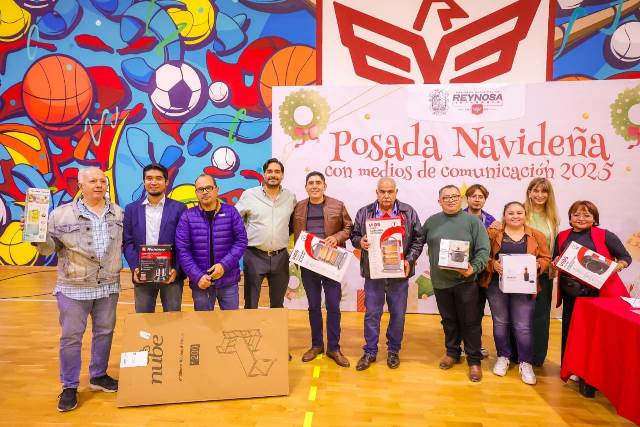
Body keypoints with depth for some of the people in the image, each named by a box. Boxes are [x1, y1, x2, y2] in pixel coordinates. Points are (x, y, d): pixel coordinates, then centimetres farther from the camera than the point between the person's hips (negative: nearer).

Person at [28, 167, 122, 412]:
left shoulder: (118, 213, 5)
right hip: (73, 287, -3)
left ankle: (99, 376, 31)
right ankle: (69, 387, 19)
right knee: (71, 336, 4)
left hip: (108, 286, 3)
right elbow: (48, 246, 0)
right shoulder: (62, 214, -4)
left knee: (104, 332, 13)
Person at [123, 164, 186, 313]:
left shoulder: (179, 208, 0)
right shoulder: (132, 209, 7)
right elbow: (128, 242, 5)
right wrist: (134, 268, -8)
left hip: (171, 274, -2)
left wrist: (177, 269, -12)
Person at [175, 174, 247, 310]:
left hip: (228, 280, 0)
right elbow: (182, 250, -5)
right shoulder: (187, 216, -2)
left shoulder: (231, 212, -1)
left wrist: (224, 265, -15)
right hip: (200, 282, 0)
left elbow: (241, 240, -4)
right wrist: (198, 276, -13)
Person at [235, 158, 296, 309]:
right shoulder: (249, 194, -3)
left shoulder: (290, 197, 5)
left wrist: (284, 238, 5)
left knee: (278, 304, 16)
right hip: (254, 256, -2)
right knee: (251, 304, 6)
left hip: (280, 257, 3)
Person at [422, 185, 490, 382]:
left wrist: (474, 268, -21)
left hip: (465, 281, -3)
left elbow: (483, 250, -8)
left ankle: (474, 360, 19)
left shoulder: (472, 221, -4)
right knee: (448, 320, 16)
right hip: (440, 281, 3)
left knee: (470, 322, 5)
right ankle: (452, 352, 34)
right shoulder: (431, 222, 6)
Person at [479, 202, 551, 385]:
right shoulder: (493, 234, 2)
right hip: (497, 285, 1)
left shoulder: (536, 236, 6)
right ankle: (503, 357, 28)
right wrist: (493, 264, -18)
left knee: (524, 326, 0)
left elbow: (546, 258, 6)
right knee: (500, 322, 11)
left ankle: (525, 363, 17)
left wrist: (536, 264, -14)